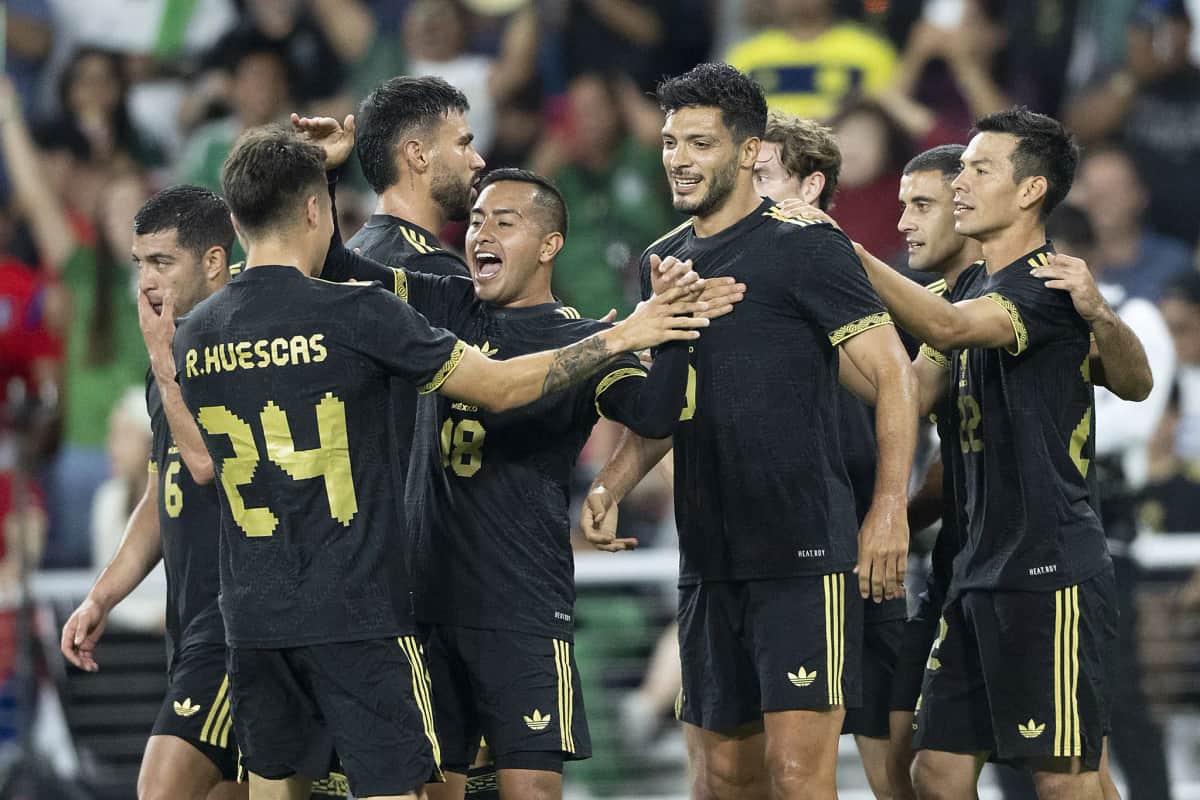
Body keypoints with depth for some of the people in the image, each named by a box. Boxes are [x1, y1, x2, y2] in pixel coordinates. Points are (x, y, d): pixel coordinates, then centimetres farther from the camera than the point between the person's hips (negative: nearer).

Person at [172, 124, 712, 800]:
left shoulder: (193, 335, 4)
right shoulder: (357, 314, -12)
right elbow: (500, 387, -5)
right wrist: (621, 337, 6)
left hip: (253, 615, 5)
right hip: (358, 616, -5)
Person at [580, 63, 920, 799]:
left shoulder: (805, 248, -8)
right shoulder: (665, 261, 14)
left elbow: (894, 373, -11)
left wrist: (890, 509, -21)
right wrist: (612, 486, 8)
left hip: (805, 552, -7)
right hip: (708, 563, 7)